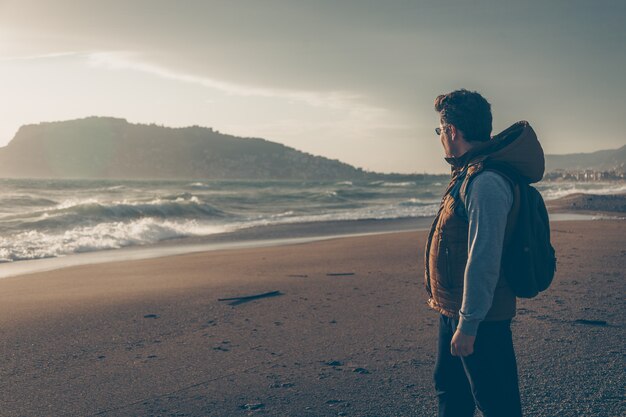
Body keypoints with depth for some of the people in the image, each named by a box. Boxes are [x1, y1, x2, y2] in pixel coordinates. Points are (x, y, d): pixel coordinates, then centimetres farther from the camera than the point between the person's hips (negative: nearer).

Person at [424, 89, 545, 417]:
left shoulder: (485, 181, -23)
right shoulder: (469, 174, 12)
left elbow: (484, 259, -27)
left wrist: (468, 324, -24)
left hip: (479, 316, -10)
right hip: (454, 310, 10)